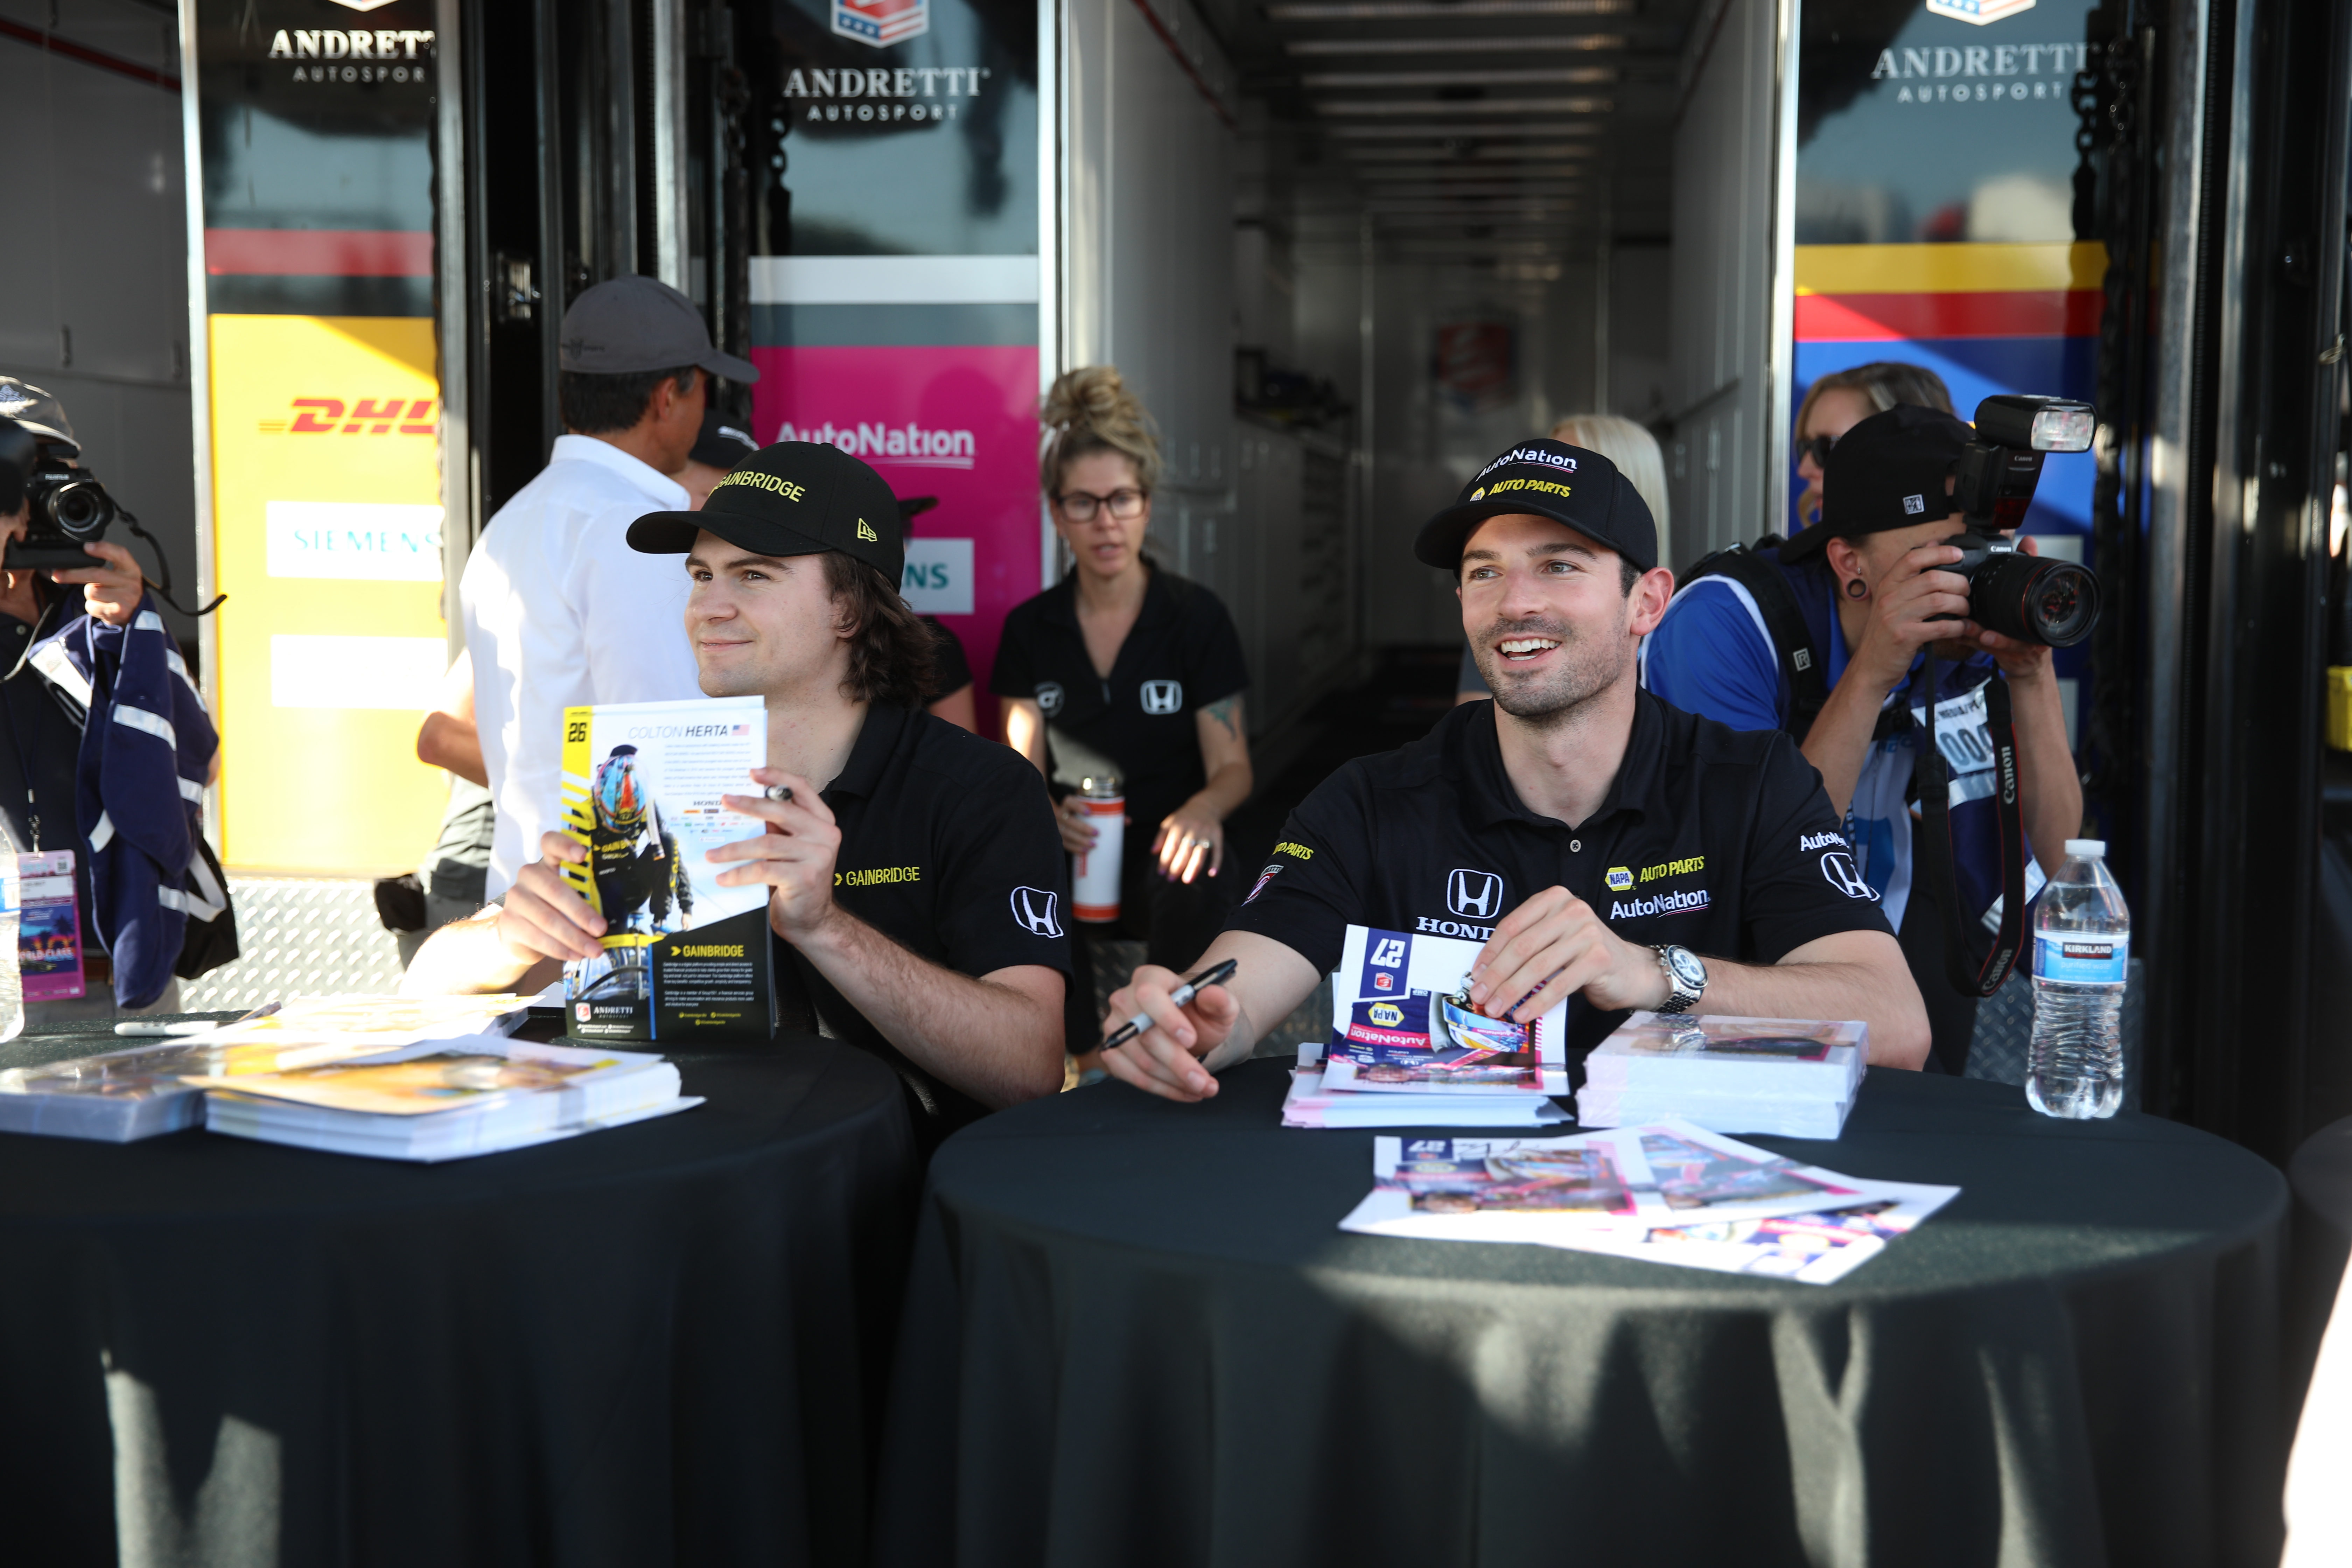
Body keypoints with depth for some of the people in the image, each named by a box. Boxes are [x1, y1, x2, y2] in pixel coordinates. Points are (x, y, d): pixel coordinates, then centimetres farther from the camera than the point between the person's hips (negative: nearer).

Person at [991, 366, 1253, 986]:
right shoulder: (1031, 629, 7)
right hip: (1073, 855, 2)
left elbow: (1233, 766, -2)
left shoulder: (1197, 617, 0)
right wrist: (1053, 818, -20)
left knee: (1188, 887, -38)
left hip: (1164, 849, -2)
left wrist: (1204, 807, -28)